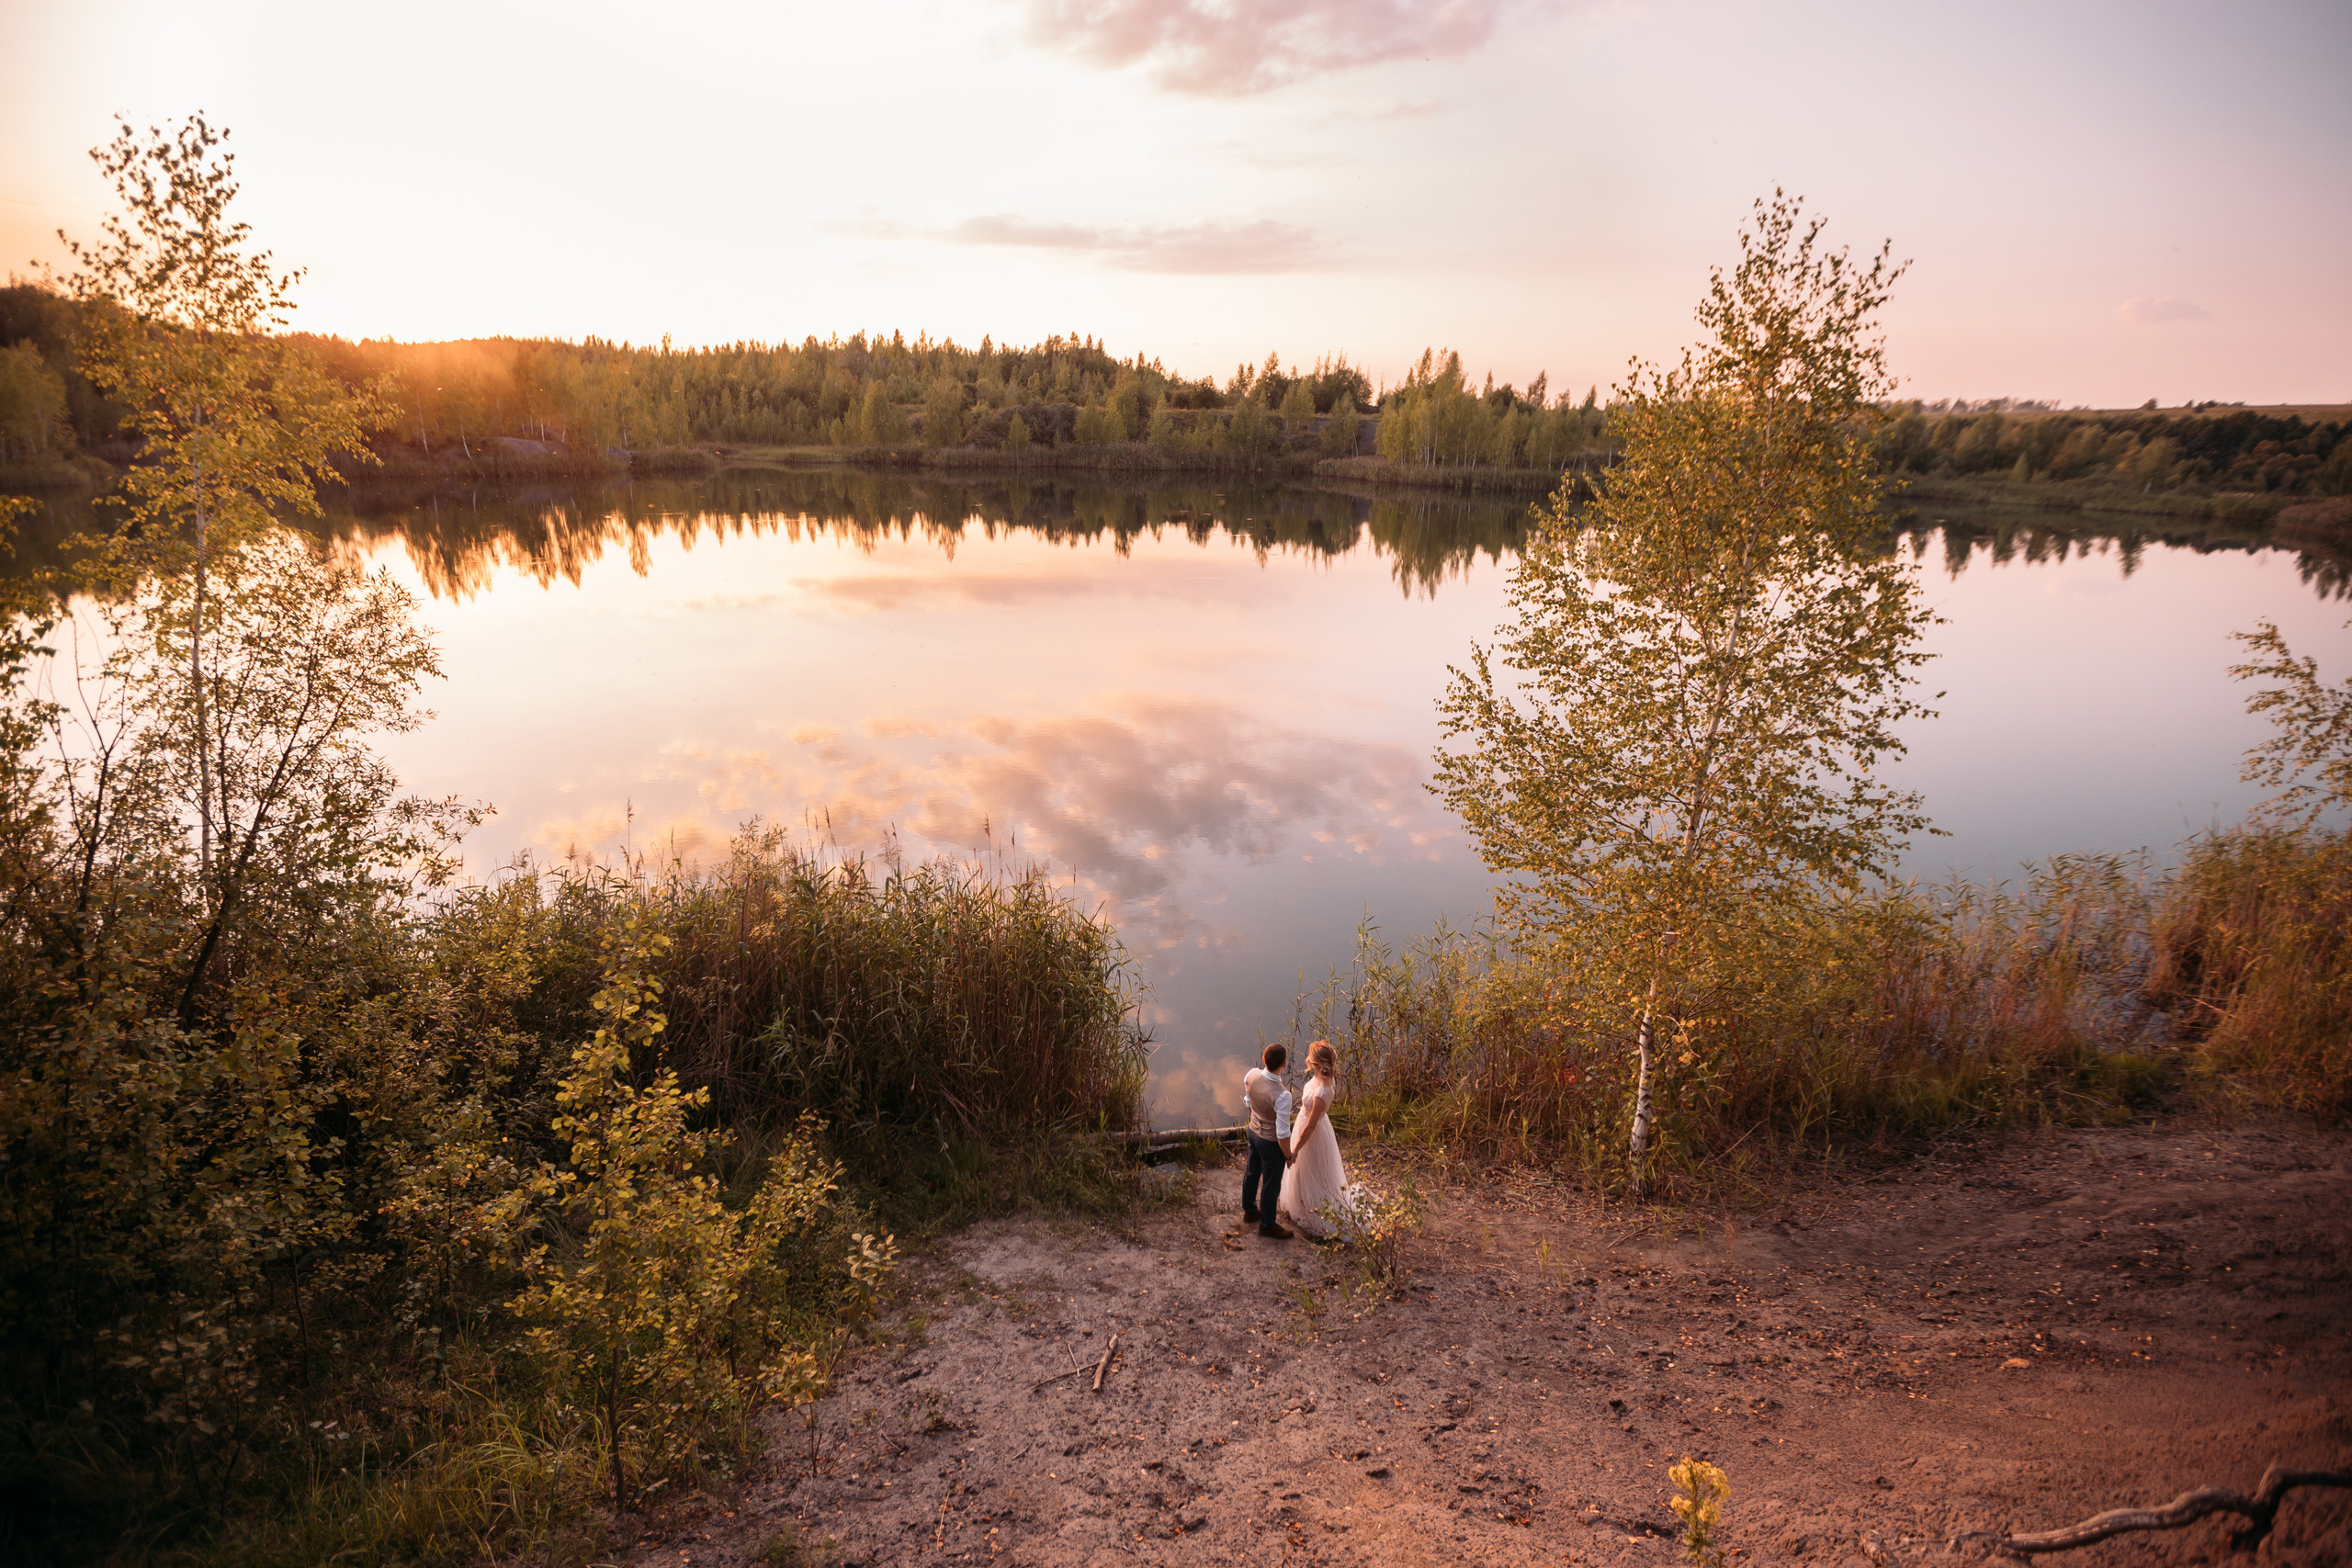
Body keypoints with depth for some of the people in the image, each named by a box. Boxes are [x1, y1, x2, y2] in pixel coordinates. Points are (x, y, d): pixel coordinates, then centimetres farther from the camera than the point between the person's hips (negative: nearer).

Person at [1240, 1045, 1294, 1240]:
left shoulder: (1252, 1075, -19)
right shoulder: (1282, 1096, -38)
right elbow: (1282, 1133, -29)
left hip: (1253, 1131, 7)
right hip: (1271, 1143, -7)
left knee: (1252, 1172, 28)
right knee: (1271, 1183, 16)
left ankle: (1250, 1211, 52)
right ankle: (1267, 1225, 37)